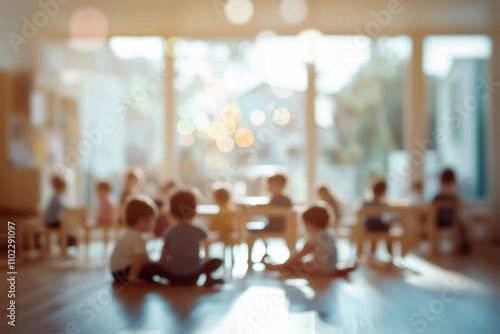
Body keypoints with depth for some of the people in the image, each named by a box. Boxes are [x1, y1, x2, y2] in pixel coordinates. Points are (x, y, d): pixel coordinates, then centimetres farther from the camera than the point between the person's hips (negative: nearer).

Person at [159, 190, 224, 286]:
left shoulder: (169, 232, -3)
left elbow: (163, 258, -3)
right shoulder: (198, 231, -4)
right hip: (193, 276, 0)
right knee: (217, 261, 16)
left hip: (173, 277, 0)